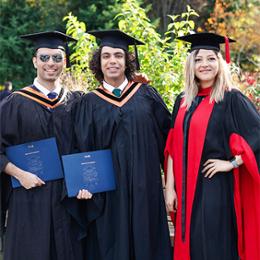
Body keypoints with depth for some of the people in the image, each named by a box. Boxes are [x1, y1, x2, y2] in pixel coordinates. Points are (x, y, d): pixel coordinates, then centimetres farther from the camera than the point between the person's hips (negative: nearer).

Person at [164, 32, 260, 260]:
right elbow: (173, 148, 10)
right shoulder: (183, 101, 11)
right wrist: (170, 188, 4)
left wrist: (231, 163, -13)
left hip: (217, 188, -5)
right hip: (186, 190, 5)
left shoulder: (231, 99, -5)